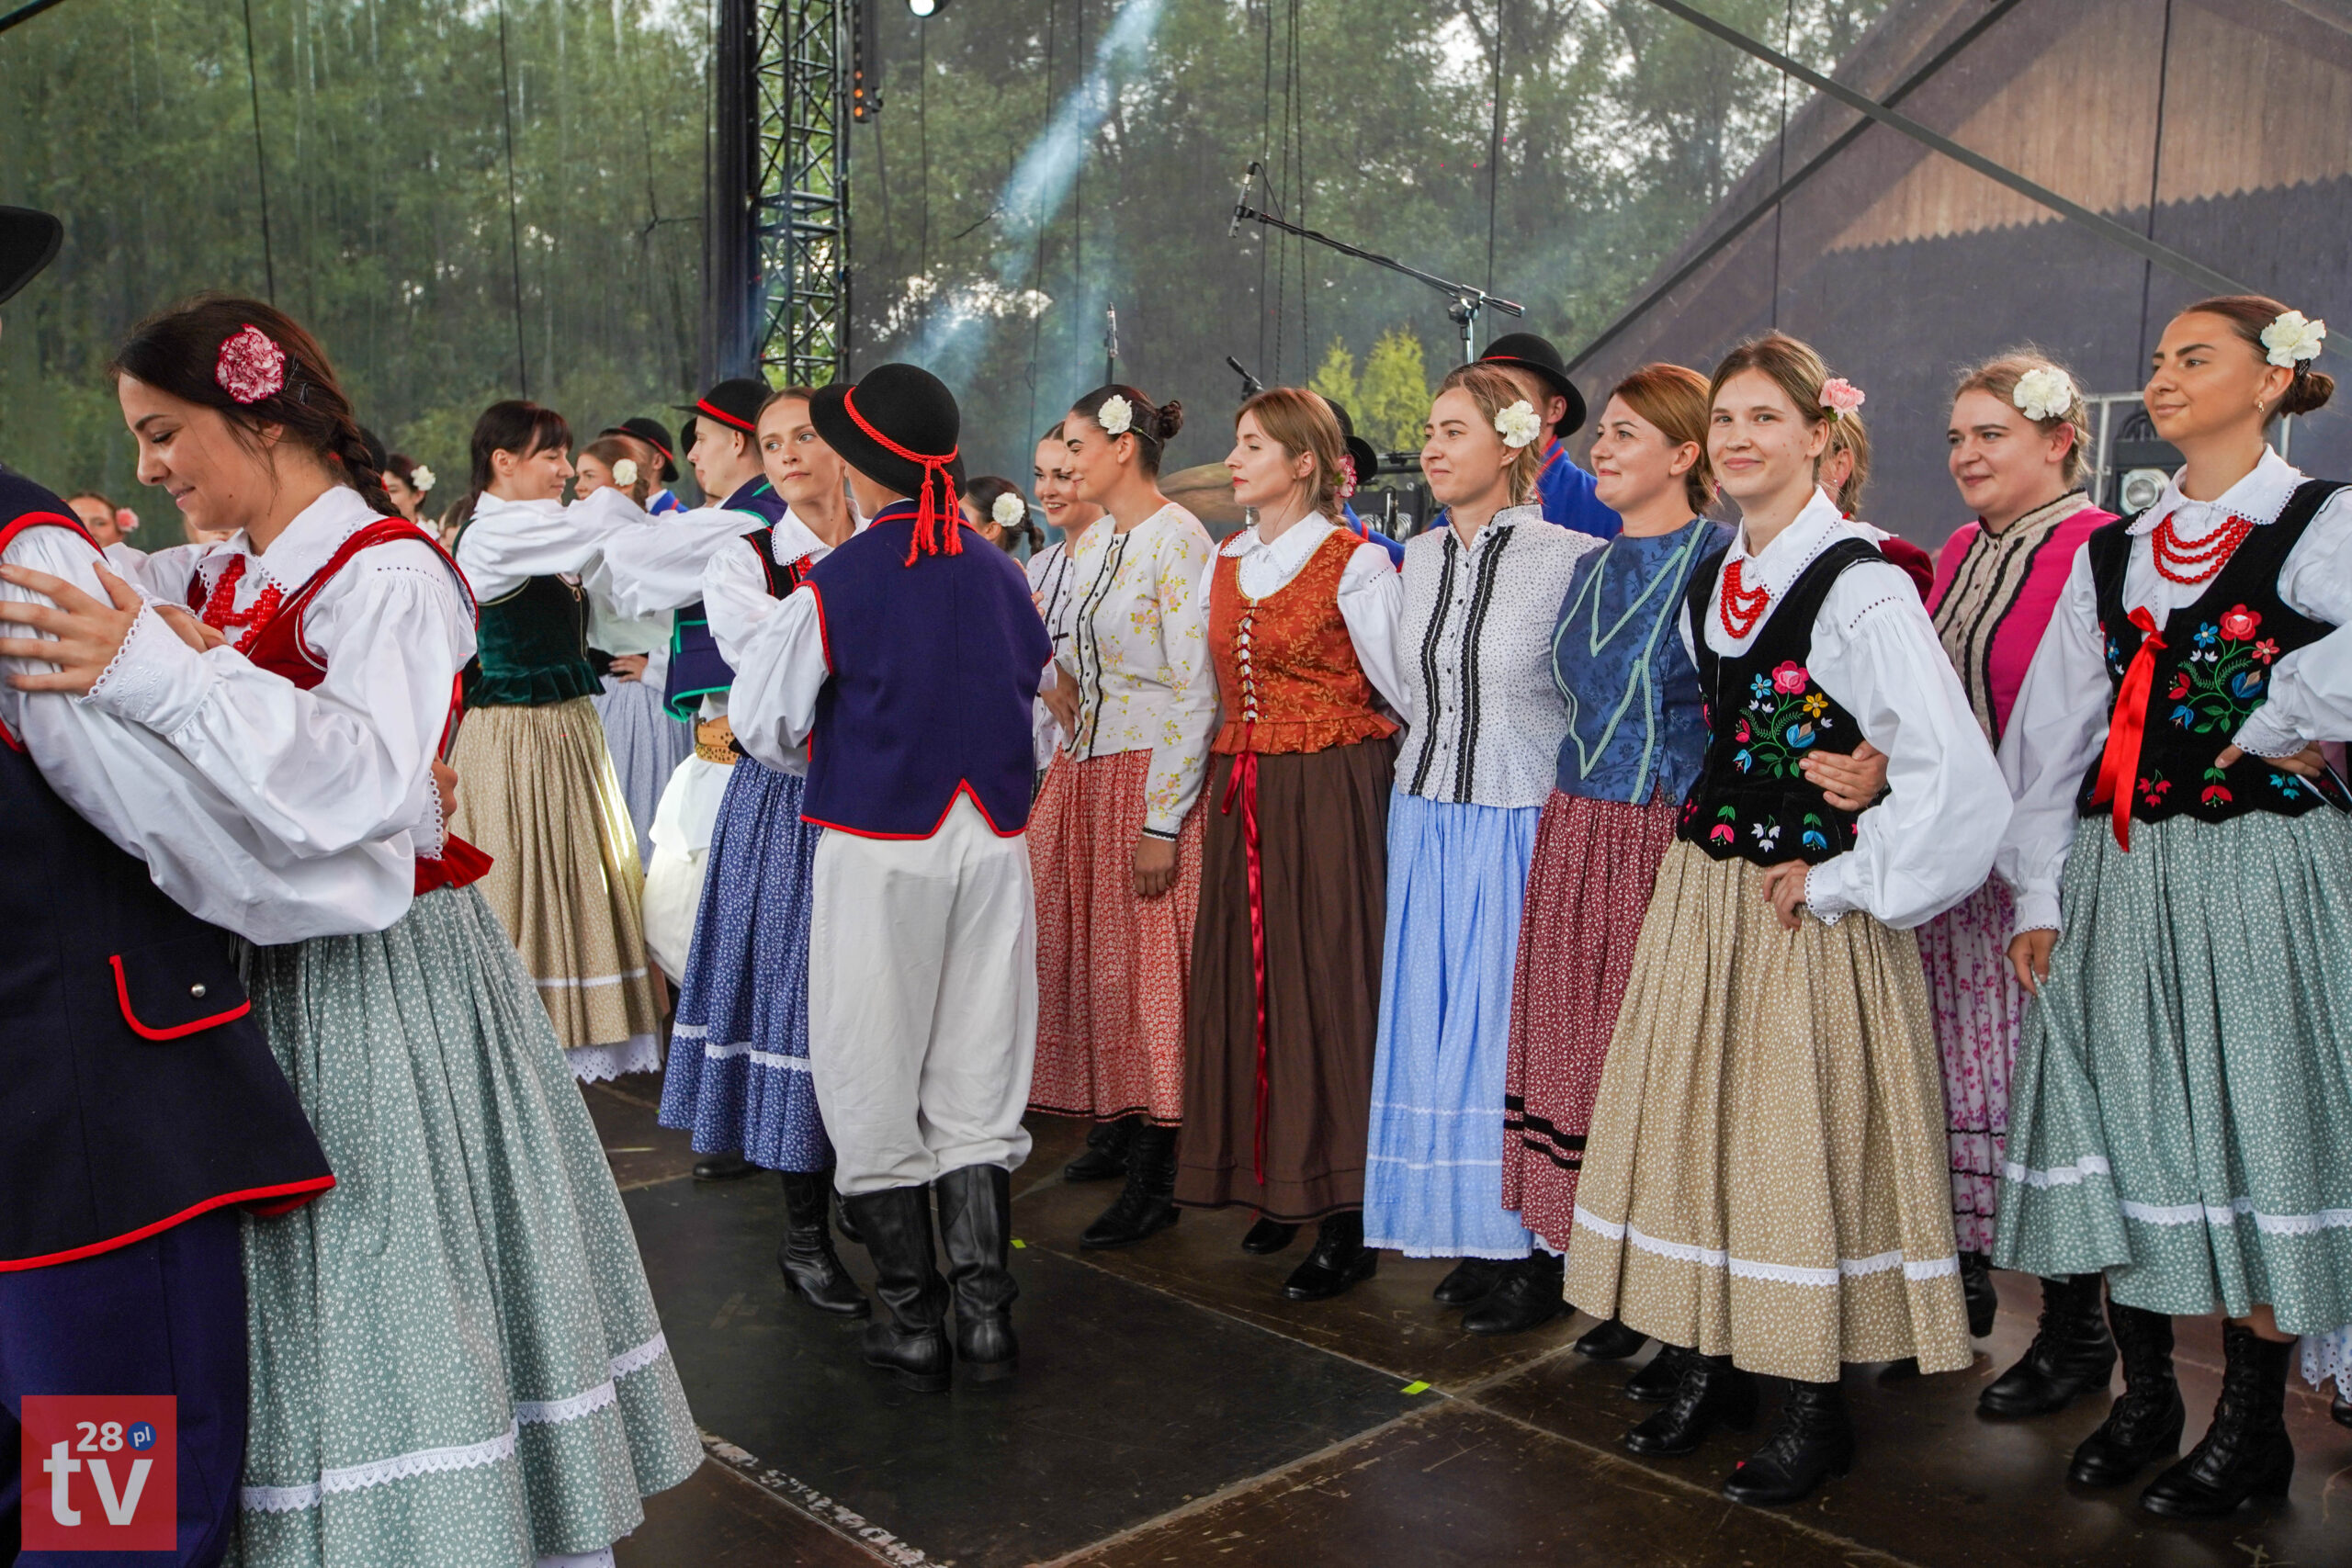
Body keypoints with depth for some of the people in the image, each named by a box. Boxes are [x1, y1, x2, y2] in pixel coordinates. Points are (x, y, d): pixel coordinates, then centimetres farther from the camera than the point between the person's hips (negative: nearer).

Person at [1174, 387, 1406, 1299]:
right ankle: (1275, 1184, 21)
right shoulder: (1221, 565, 13)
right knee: (1248, 977, 8)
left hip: (1331, 793, -6)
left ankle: (1346, 1219, 2)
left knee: (1328, 979, -5)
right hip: (1243, 795, 6)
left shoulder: (1355, 564, -7)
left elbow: (1406, 689, -5)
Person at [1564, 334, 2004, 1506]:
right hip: (1702, 898, 7)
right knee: (1696, 1125, 12)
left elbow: (1956, 779, -22)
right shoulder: (1707, 583, 8)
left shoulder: (1858, 587, -15)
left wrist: (1842, 882, -15)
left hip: (1806, 912, -7)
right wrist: (1706, 838, 15)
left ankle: (1817, 1406, 18)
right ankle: (1714, 1367, 28)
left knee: (1803, 1136, 1)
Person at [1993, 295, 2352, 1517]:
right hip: (2118, 876, 5)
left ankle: (2251, 1427, 17)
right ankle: (2143, 1395, 23)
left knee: (2252, 1130, 2)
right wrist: (2038, 893, 2)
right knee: (2122, 1126, 8)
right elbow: (2052, 726, 8)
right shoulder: (2113, 552, 12)